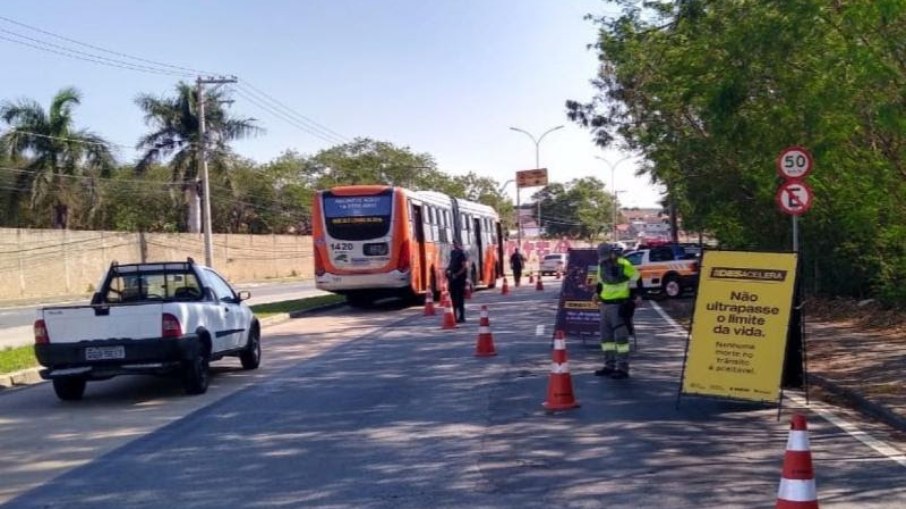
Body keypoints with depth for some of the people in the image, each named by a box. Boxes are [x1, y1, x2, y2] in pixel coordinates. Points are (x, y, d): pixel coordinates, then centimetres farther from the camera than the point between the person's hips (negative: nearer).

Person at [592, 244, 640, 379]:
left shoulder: (624, 265, -15)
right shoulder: (602, 265, 8)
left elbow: (635, 280, -6)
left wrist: (632, 298, -7)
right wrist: (597, 293, 15)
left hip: (620, 304, -8)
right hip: (605, 304, 8)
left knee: (621, 336, -8)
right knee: (606, 335, 12)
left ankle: (622, 368, -4)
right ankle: (609, 366, 21)